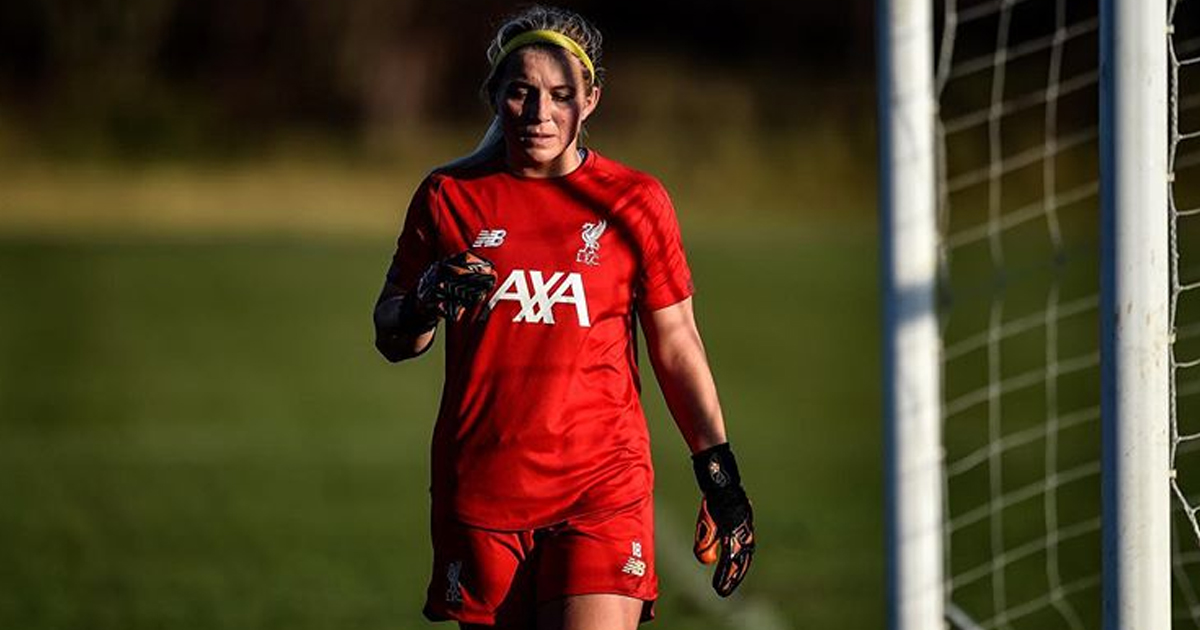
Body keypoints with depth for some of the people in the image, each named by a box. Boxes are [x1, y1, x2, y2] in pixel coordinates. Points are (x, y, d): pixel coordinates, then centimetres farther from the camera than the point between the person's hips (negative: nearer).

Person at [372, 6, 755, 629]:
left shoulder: (635, 202, 5)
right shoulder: (449, 197, 6)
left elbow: (676, 344, 10)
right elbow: (390, 339, 11)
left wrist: (717, 469, 5)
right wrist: (427, 306, -12)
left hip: (604, 485, -1)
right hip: (479, 487, 2)